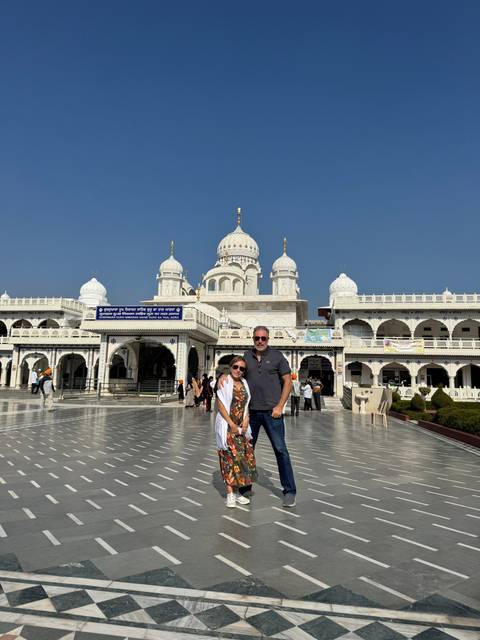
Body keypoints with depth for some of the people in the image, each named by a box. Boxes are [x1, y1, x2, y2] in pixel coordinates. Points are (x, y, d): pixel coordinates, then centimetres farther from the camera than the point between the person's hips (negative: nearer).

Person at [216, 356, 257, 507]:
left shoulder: (244, 383, 10)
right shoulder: (224, 382, -6)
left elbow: (247, 404, 13)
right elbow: (220, 404, -10)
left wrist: (246, 420, -2)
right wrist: (231, 424, -14)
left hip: (241, 426, 6)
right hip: (227, 426, -5)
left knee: (244, 457, 5)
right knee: (229, 458, -4)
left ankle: (237, 492, 16)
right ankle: (230, 494, 3)